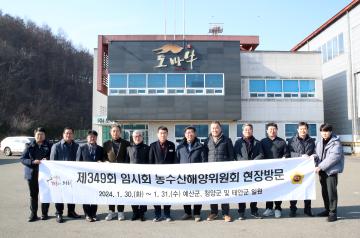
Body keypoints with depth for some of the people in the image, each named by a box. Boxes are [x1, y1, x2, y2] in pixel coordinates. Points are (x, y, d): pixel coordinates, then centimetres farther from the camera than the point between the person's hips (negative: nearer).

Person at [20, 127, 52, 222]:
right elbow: (22, 159, 0)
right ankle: (33, 214, 20)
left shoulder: (49, 146, 3)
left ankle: (44, 213, 18)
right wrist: (33, 162, -16)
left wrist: (47, 160, -17)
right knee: (33, 195, 9)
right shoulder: (30, 146, 5)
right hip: (32, 174, 1)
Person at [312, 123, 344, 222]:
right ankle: (327, 209, 28)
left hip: (331, 170, -7)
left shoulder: (335, 142, -10)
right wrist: (314, 156, -8)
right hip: (322, 171, 7)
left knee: (331, 192, -5)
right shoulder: (319, 143, 11)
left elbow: (333, 157, -19)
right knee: (324, 191, 14)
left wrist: (320, 166, -21)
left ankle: (333, 212, 5)